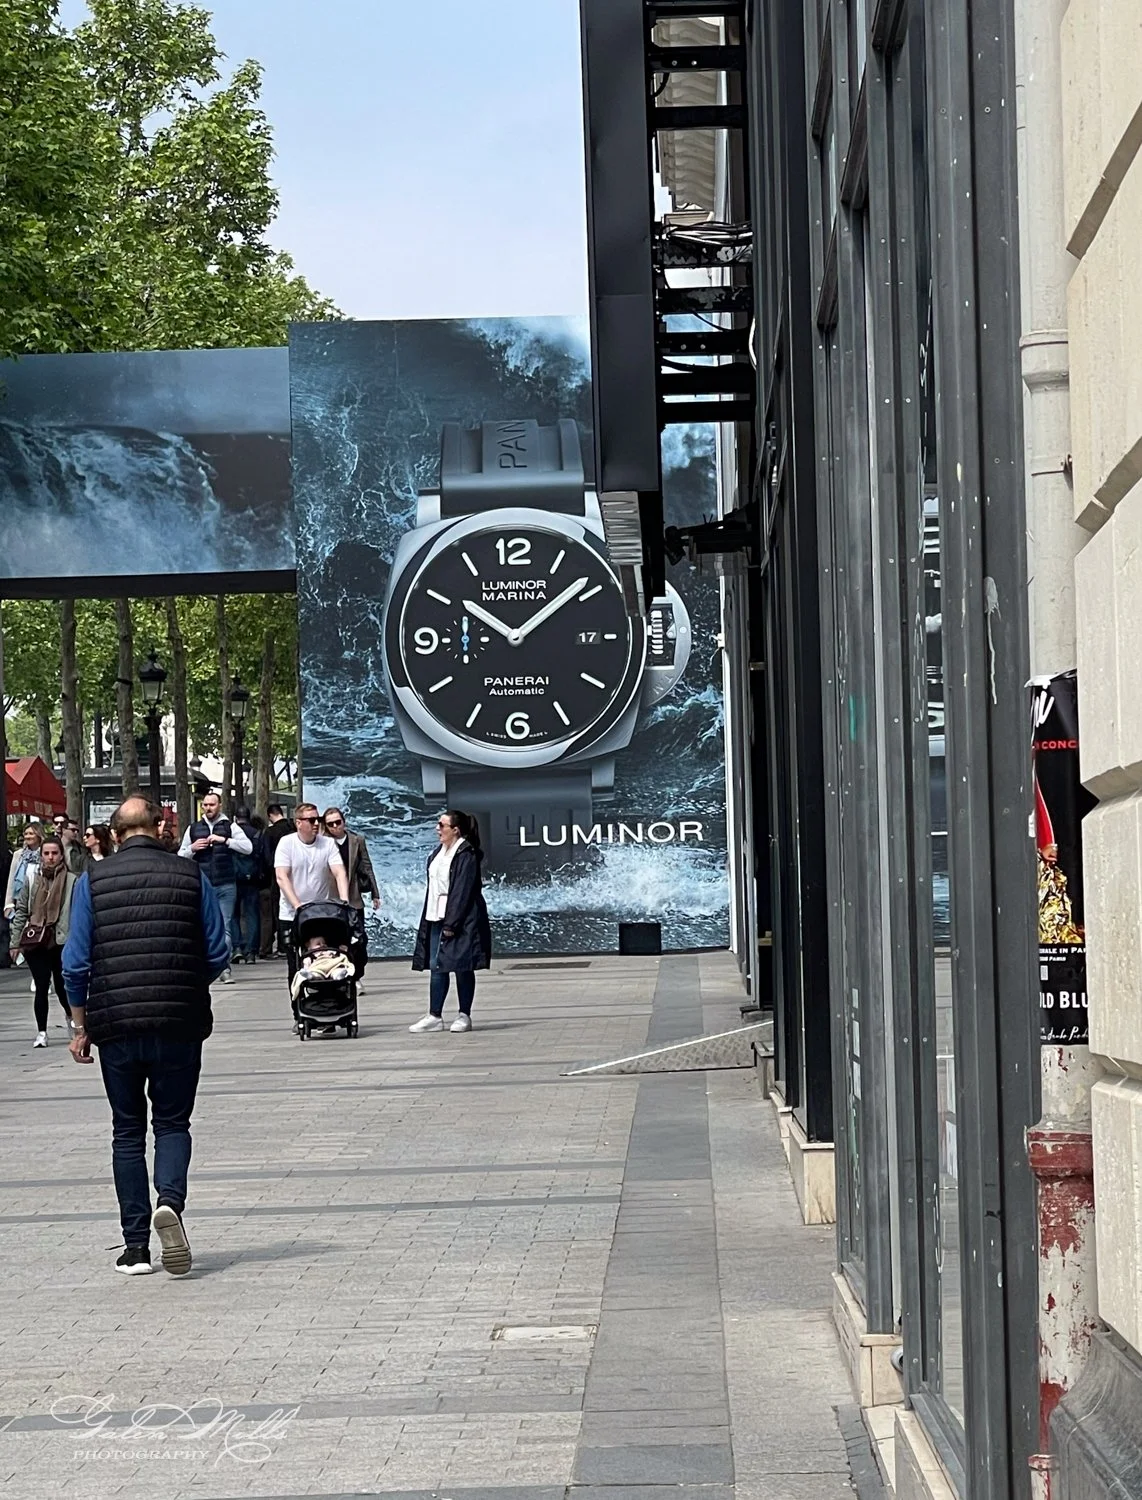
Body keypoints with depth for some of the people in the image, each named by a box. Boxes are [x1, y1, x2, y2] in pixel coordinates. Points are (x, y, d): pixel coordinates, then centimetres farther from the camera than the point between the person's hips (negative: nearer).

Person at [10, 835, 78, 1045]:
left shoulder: (71, 880, -3)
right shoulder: (32, 879, 4)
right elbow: (21, 911, 7)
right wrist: (16, 942, 5)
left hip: (61, 941, -1)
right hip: (36, 942, 1)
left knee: (62, 986, 9)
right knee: (41, 988, -1)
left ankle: (71, 1015, 40)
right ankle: (41, 1032, 9)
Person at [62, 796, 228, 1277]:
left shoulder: (92, 881, -1)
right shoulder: (192, 876, 0)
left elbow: (76, 963, -1)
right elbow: (218, 954, 1)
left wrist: (81, 1026, 10)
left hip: (115, 1025, 0)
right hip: (180, 1025, 0)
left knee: (127, 1131, 11)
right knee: (172, 1122, 11)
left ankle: (135, 1246, 9)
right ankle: (170, 1200, -17)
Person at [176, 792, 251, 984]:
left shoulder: (230, 827, 5)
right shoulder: (193, 829, 12)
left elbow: (247, 847, -7)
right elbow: (180, 856, 16)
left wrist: (224, 840, -15)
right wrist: (192, 848, -4)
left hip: (226, 885, -2)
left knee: (225, 927, -6)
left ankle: (225, 968, -6)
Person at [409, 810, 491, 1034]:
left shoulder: (466, 854, -13)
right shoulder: (438, 852, 14)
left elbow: (462, 891, -17)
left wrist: (451, 923, -20)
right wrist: (428, 920, 11)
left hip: (460, 919, -8)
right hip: (437, 917, 9)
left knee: (462, 967, -1)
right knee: (436, 967, 7)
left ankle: (464, 1016, 7)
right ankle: (435, 1016, 11)